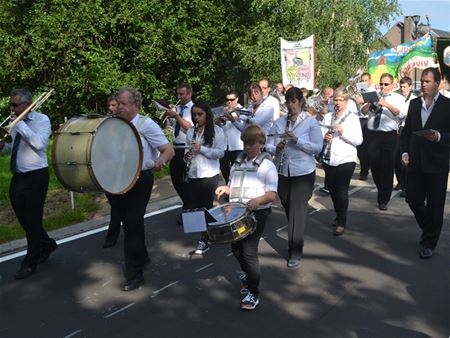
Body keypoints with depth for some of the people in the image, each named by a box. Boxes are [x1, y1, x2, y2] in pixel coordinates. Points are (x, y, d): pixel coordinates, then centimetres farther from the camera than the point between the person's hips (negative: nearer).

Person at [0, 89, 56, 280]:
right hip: (17, 177, 7)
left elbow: (38, 143, -25)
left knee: (32, 220, 1)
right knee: (23, 219, 14)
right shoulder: (15, 123, 10)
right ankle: (47, 244, 37)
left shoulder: (41, 120, -9)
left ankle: (30, 263, 15)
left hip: (36, 176, -7)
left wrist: (20, 124, -21)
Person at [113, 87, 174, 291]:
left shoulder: (146, 125, -8)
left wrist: (160, 162, -35)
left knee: (133, 224, -5)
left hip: (140, 180, -6)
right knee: (127, 222, 17)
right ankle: (141, 257, 40)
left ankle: (134, 274, 7)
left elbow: (169, 150, -14)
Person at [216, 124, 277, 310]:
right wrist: (225, 188, -2)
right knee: (236, 248, 16)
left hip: (256, 213, -6)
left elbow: (272, 195, -14)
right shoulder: (238, 164, 12)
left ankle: (253, 293, 10)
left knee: (249, 251, -6)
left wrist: (258, 200, -33)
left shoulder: (267, 166, -7)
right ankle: (248, 274, 46)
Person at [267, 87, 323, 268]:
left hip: (303, 173, -4)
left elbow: (318, 147, -12)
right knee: (289, 210, 15)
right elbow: (268, 146, 4)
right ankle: (295, 242, 36)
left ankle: (295, 252, 3)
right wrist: (277, 148, -19)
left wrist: (296, 140, -22)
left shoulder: (311, 122, -5)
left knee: (298, 211, -5)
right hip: (283, 172, 4)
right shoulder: (279, 122, 5)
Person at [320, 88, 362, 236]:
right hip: (328, 159, 4)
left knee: (342, 190, -4)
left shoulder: (353, 118, 0)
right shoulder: (328, 117, 12)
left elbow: (358, 140, -8)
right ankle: (338, 215, 34)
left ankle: (342, 222, 7)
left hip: (345, 160, -4)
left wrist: (342, 131, -17)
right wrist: (325, 137, -9)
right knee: (332, 189, 13)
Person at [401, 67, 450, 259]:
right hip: (415, 162, 4)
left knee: (434, 205, 5)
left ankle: (429, 243, 19)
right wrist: (405, 152, 1)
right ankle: (428, 231, 36)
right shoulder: (414, 104, 8)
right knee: (412, 198, 9)